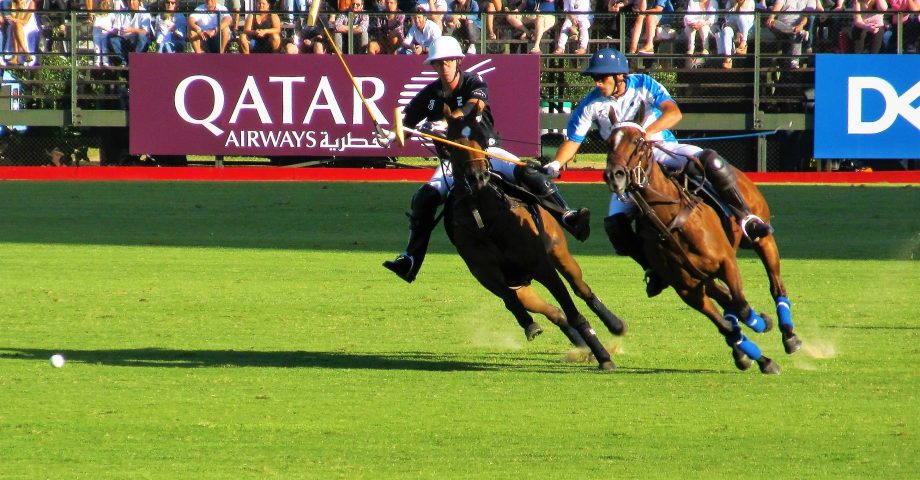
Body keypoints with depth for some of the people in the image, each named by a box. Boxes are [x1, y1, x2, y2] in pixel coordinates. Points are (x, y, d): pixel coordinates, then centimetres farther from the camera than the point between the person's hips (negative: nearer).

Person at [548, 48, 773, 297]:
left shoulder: (643, 85, -13)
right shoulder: (592, 104, -7)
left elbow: (674, 113, -27)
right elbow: (573, 141, -5)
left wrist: (647, 133, -44)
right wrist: (554, 165, -24)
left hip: (664, 149, -2)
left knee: (710, 162, -29)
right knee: (614, 223, -19)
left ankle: (745, 218, -18)